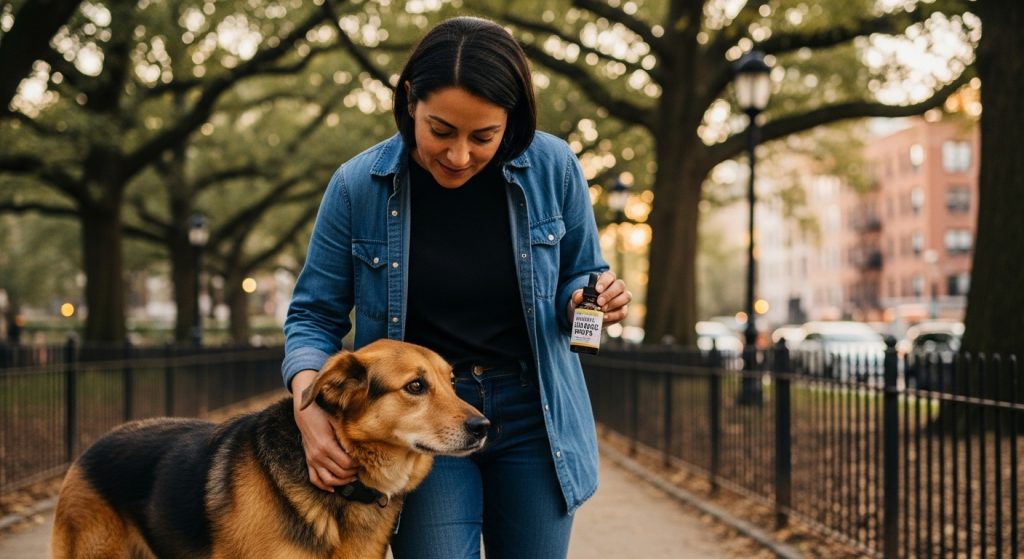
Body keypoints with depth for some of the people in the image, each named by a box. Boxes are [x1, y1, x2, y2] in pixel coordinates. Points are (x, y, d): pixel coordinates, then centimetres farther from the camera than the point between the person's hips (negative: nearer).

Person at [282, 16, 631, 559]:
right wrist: (308, 402, -20)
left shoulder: (553, 168, -8)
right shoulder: (358, 186, -10)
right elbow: (314, 315, -1)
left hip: (534, 415, 2)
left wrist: (591, 299, -15)